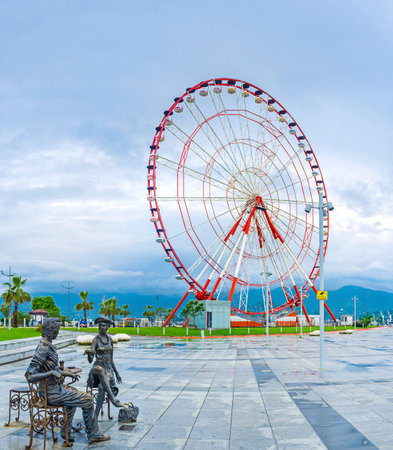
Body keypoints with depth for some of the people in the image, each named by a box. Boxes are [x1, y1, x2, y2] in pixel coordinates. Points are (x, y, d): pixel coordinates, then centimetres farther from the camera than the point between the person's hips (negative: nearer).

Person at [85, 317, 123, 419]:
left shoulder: (110, 340, 12)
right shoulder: (96, 340, -2)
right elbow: (90, 360, -12)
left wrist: (117, 373, 17)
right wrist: (89, 353, -33)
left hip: (108, 369, 3)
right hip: (97, 368, -3)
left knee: (102, 387, -31)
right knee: (100, 369, -41)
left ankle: (96, 415, -32)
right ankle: (113, 399, -48)